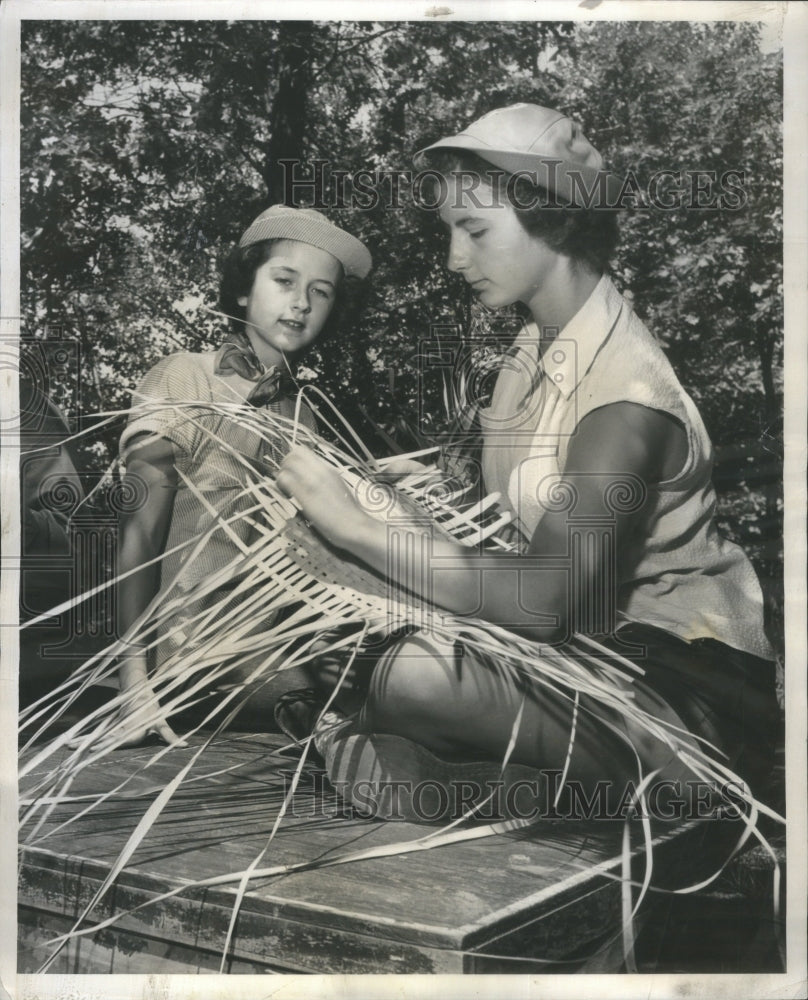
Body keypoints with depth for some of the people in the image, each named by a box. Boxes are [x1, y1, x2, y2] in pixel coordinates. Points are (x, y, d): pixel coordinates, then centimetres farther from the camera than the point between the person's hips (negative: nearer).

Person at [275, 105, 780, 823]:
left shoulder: (627, 397, -23)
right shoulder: (538, 343, 4)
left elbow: (547, 600, -28)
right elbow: (503, 512, 7)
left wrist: (359, 528, -26)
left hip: (691, 692, -8)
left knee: (415, 678, -27)